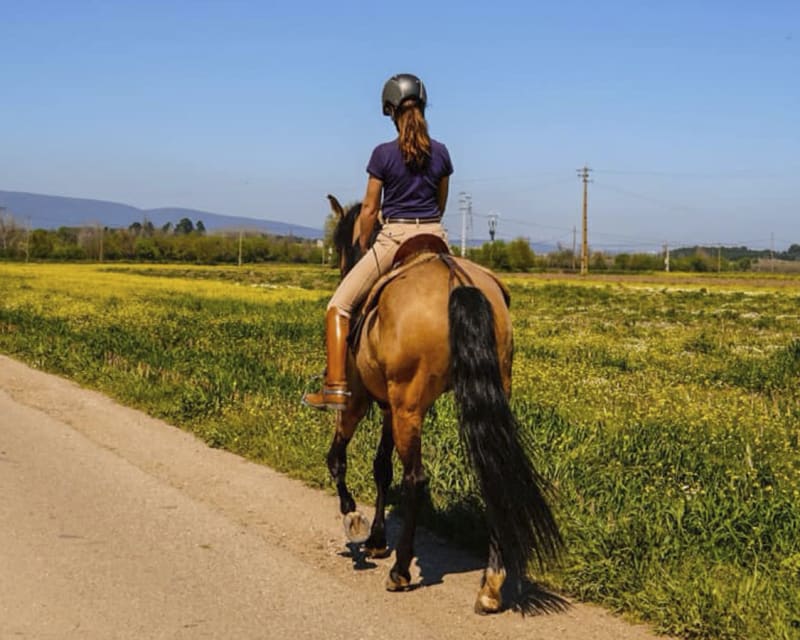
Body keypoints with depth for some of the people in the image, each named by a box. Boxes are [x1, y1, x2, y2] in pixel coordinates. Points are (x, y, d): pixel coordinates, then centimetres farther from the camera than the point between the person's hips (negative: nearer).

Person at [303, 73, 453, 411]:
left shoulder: (383, 154, -7)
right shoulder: (441, 153, 5)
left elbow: (370, 208, -3)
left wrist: (362, 247, 12)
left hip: (394, 237, -4)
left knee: (339, 307, 2)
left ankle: (335, 387, -9)